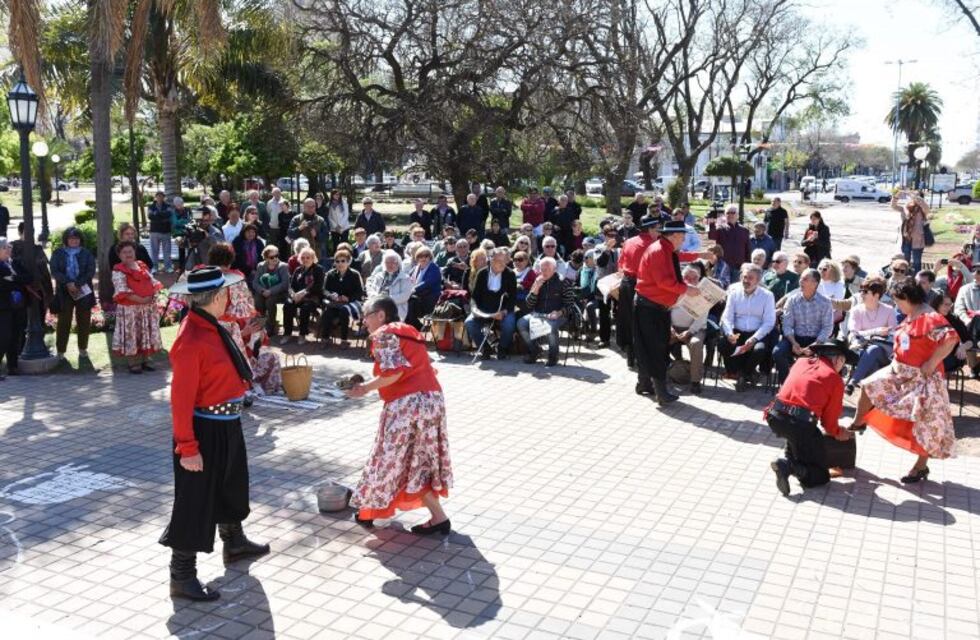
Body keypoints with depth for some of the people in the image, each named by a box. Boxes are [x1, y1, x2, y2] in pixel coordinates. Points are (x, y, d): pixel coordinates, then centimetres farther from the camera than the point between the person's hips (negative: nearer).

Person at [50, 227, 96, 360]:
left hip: (83, 291, 1)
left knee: (84, 321, 5)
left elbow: (91, 271, -3)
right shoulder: (58, 253, 7)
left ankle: (83, 349, 16)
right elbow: (54, 271, -3)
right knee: (64, 321, 0)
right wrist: (68, 283, -18)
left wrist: (77, 284, -15)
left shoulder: (86, 253, 7)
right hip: (64, 292, -1)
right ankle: (60, 350, 6)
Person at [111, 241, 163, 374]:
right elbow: (122, 291, -17)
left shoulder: (143, 266, 11)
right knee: (131, 335, -1)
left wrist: (152, 296, -9)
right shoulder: (118, 271, -8)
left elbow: (153, 283, 10)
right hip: (129, 309, -6)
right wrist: (140, 299, -22)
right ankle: (133, 363, 6)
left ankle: (145, 360, 20)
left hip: (148, 307, 6)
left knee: (147, 334, 9)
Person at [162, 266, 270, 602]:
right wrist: (188, 447, -23)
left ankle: (234, 543, 49)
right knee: (195, 501, 1)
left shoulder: (210, 328, 4)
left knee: (230, 486, 27)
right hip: (205, 430, -10)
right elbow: (181, 399, -24)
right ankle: (182, 577, 14)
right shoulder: (191, 341, -26)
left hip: (226, 425, 10)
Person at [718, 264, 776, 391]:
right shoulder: (734, 292, 8)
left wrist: (754, 339, -20)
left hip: (758, 334, -2)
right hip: (737, 333, 2)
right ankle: (745, 375, -5)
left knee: (760, 349, -34)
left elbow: (769, 322, -6)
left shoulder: (767, 295, 1)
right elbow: (727, 317, 3)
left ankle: (745, 374, -2)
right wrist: (729, 333, -19)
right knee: (722, 345, -28)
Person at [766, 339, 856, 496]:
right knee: (820, 475, 10)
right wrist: (837, 433, 31)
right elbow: (830, 418, 7)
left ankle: (789, 460, 16)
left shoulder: (801, 362, 18)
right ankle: (788, 467, -17)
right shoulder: (835, 379, 5)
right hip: (801, 423, -5)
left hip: (775, 416, 5)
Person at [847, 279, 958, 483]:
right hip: (900, 373, 9)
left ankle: (921, 467, 16)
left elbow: (951, 339, -35)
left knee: (924, 425, 3)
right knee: (869, 386, 13)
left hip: (922, 379, -9)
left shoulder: (930, 318, -23)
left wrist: (931, 364, -29)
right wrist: (899, 361, 7)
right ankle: (857, 424, 33)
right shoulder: (910, 318, 6)